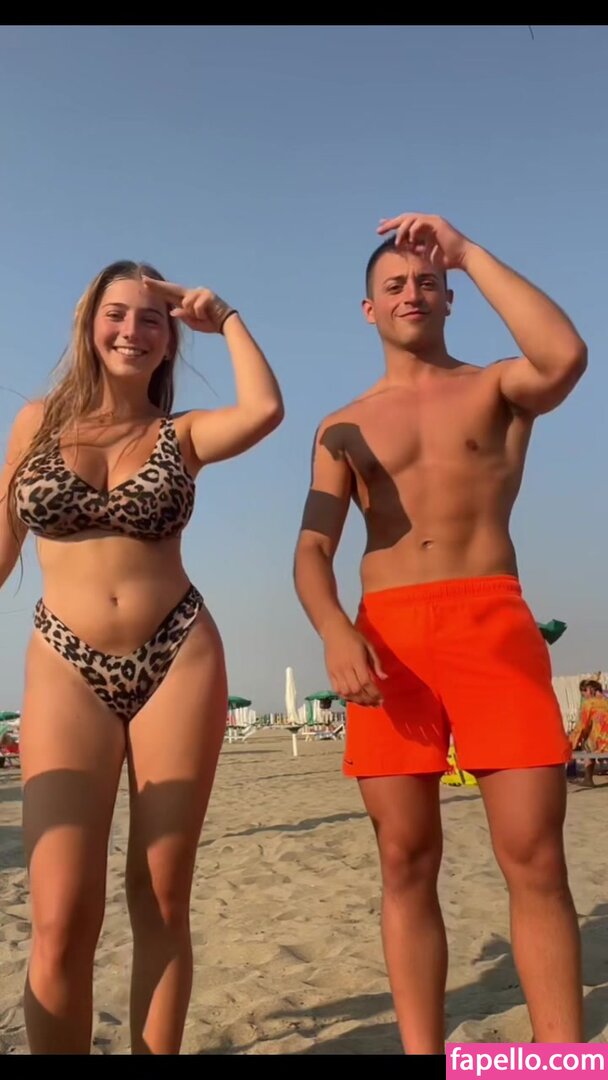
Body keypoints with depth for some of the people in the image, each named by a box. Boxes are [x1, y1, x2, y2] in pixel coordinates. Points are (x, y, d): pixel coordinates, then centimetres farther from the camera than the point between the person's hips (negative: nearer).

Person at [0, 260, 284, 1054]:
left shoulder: (182, 433, 8)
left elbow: (266, 409, -13)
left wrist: (226, 319, 1)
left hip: (178, 661, 0)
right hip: (66, 667, 0)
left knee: (161, 902, 5)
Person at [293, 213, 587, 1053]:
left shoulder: (497, 388, 12)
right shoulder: (343, 427, 17)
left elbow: (567, 358, -13)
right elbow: (313, 550, 6)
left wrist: (470, 252, -6)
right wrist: (334, 631, -15)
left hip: (494, 622, -1)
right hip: (387, 634, 2)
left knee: (536, 861, -5)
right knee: (407, 865, 3)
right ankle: (422, 1052, 13)